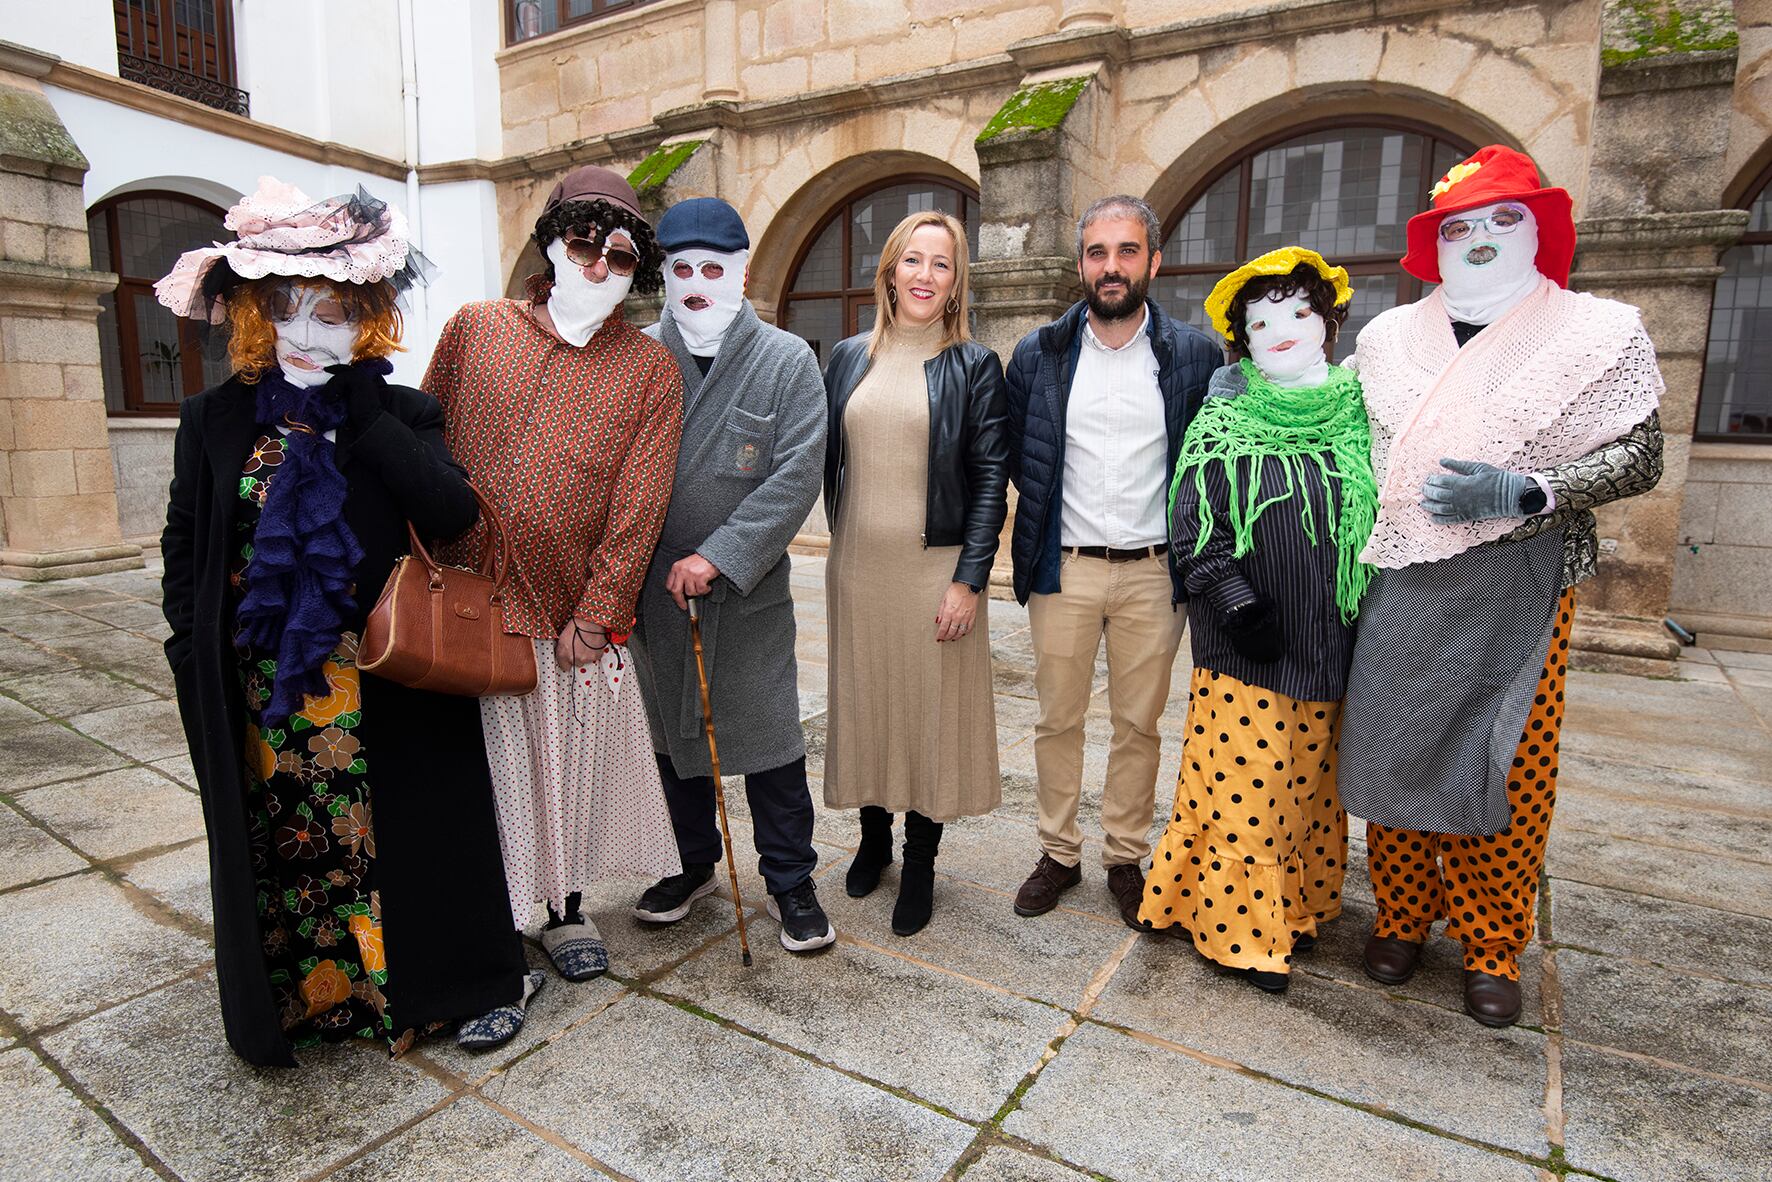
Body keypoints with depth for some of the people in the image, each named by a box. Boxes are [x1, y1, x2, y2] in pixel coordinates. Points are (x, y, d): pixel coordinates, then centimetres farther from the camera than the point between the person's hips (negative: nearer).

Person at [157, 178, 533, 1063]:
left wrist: (366, 417, -17)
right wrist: (193, 658, 3)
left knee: (401, 834, 8)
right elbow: (183, 548, 10)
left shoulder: (401, 415, -1)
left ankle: (411, 984, 30)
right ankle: (295, 999, 35)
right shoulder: (215, 421, 4)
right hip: (262, 689, 2)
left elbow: (454, 512, -18)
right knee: (279, 847, 13)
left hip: (386, 685, -2)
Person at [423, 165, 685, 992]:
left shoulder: (650, 368, 2)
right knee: (488, 769, 6)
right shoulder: (474, 330, 7)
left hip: (574, 613, 0)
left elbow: (638, 506, -3)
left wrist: (595, 614, -7)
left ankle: (566, 910, 34)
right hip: (470, 602, 0)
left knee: (573, 763, 13)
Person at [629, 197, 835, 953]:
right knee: (673, 732, 16)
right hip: (653, 586, 3)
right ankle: (693, 865, 37)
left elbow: (796, 476, -12)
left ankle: (790, 881, 23)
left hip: (751, 590, -3)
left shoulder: (787, 361, -4)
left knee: (769, 737, 3)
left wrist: (720, 556, -19)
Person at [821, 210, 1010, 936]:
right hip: (857, 568, 3)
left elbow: (991, 479, -5)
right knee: (864, 701, 13)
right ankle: (874, 838, 34)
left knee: (932, 710, 6)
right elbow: (829, 460, 11)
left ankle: (920, 866, 23)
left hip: (935, 569, -3)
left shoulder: (974, 366, -1)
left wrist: (969, 579, -11)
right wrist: (842, 537, 6)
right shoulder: (850, 357, 8)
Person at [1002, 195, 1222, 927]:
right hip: (1063, 568, 1)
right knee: (1058, 720, 9)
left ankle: (1126, 858, 27)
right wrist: (1051, 510, 5)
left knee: (1138, 724, 10)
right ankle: (1058, 853, 26)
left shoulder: (1195, 355, 1)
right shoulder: (1039, 354, 3)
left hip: (1154, 571, 0)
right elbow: (1012, 457, 11)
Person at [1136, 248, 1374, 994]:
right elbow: (1190, 522, -7)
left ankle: (1298, 906, 35)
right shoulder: (1223, 421, -2)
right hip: (1245, 647, -3)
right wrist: (1234, 597, -16)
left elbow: (1384, 514, 12)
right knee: (1243, 782, 1)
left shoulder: (1361, 415, 6)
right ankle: (1243, 927, 18)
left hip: (1331, 641, 4)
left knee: (1311, 782, 15)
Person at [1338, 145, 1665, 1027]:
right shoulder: (1388, 337, 10)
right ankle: (1402, 917, 25)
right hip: (1400, 587, 2)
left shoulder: (1599, 333, 4)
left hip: (1521, 588, -1)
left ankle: (1492, 946, 22)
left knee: (1507, 769, 2)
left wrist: (1523, 492, -17)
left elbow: (1641, 458, -2)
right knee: (1390, 750, 5)